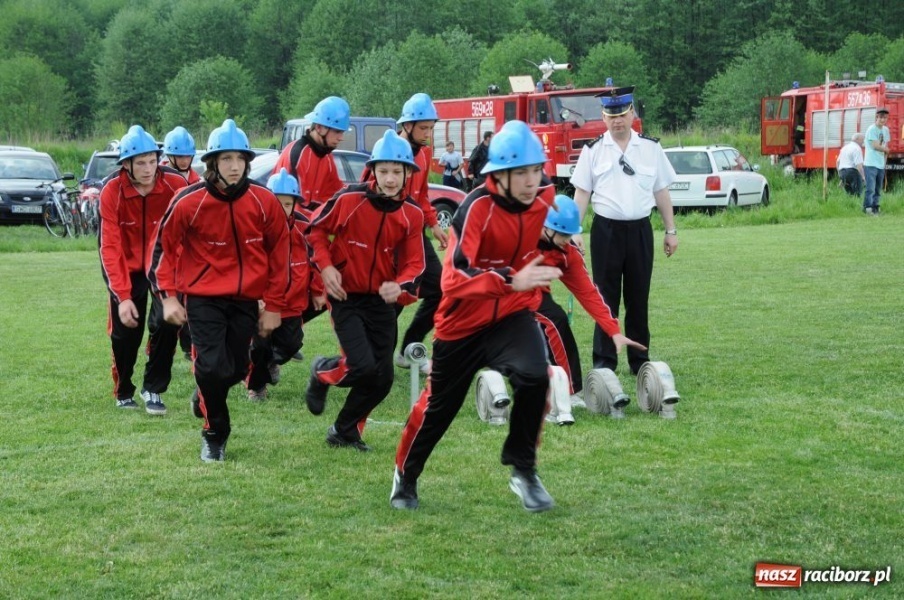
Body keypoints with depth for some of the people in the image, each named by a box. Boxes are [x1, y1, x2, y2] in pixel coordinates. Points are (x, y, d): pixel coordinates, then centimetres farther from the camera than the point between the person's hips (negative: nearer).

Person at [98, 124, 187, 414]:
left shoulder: (176, 186, -20)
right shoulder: (112, 192, -19)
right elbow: (110, 247, -19)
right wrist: (122, 296, -24)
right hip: (128, 269, 0)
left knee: (167, 323, -16)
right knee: (124, 333, 1)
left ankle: (153, 389, 4)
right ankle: (123, 393, 26)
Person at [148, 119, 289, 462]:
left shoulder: (264, 202, -7)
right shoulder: (189, 202, -13)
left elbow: (279, 253, 3)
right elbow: (164, 247, 0)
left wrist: (273, 306, 4)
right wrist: (168, 296, -7)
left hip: (246, 300, 3)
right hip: (203, 298, -3)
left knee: (235, 370, 8)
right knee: (213, 367, -15)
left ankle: (204, 398, 43)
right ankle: (215, 434, 10)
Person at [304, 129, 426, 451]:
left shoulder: (412, 215, -5)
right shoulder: (349, 199, -16)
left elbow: (414, 264, -1)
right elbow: (315, 228, -2)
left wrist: (400, 286, -22)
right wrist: (325, 266, -13)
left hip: (381, 300, 4)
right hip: (346, 296, -4)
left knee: (382, 379, 6)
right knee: (363, 366, -19)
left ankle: (345, 431, 28)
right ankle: (322, 372, 16)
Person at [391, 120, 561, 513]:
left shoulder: (545, 197, -11)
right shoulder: (477, 208, -28)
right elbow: (456, 277, -38)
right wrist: (511, 281, -50)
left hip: (513, 314, 3)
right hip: (464, 322, -3)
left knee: (535, 376, -26)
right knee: (438, 406, 13)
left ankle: (523, 470, -6)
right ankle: (405, 476, 40)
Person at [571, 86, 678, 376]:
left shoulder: (651, 148, 5)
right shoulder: (593, 151, 2)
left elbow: (661, 191, 9)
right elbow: (582, 193, 2)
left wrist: (671, 231, 8)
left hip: (640, 229, 1)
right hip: (606, 229, -1)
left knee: (639, 297, 7)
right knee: (606, 296, 1)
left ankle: (639, 360, 16)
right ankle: (604, 360, 7)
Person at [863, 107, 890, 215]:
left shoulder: (886, 130, 14)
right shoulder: (872, 129, -9)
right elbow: (876, 146, -14)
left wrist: (884, 161, 8)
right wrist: (886, 149, 3)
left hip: (881, 165, 7)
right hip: (871, 164, -7)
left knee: (878, 189, 8)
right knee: (870, 189, -14)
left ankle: (875, 208, 12)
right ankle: (867, 208, -11)